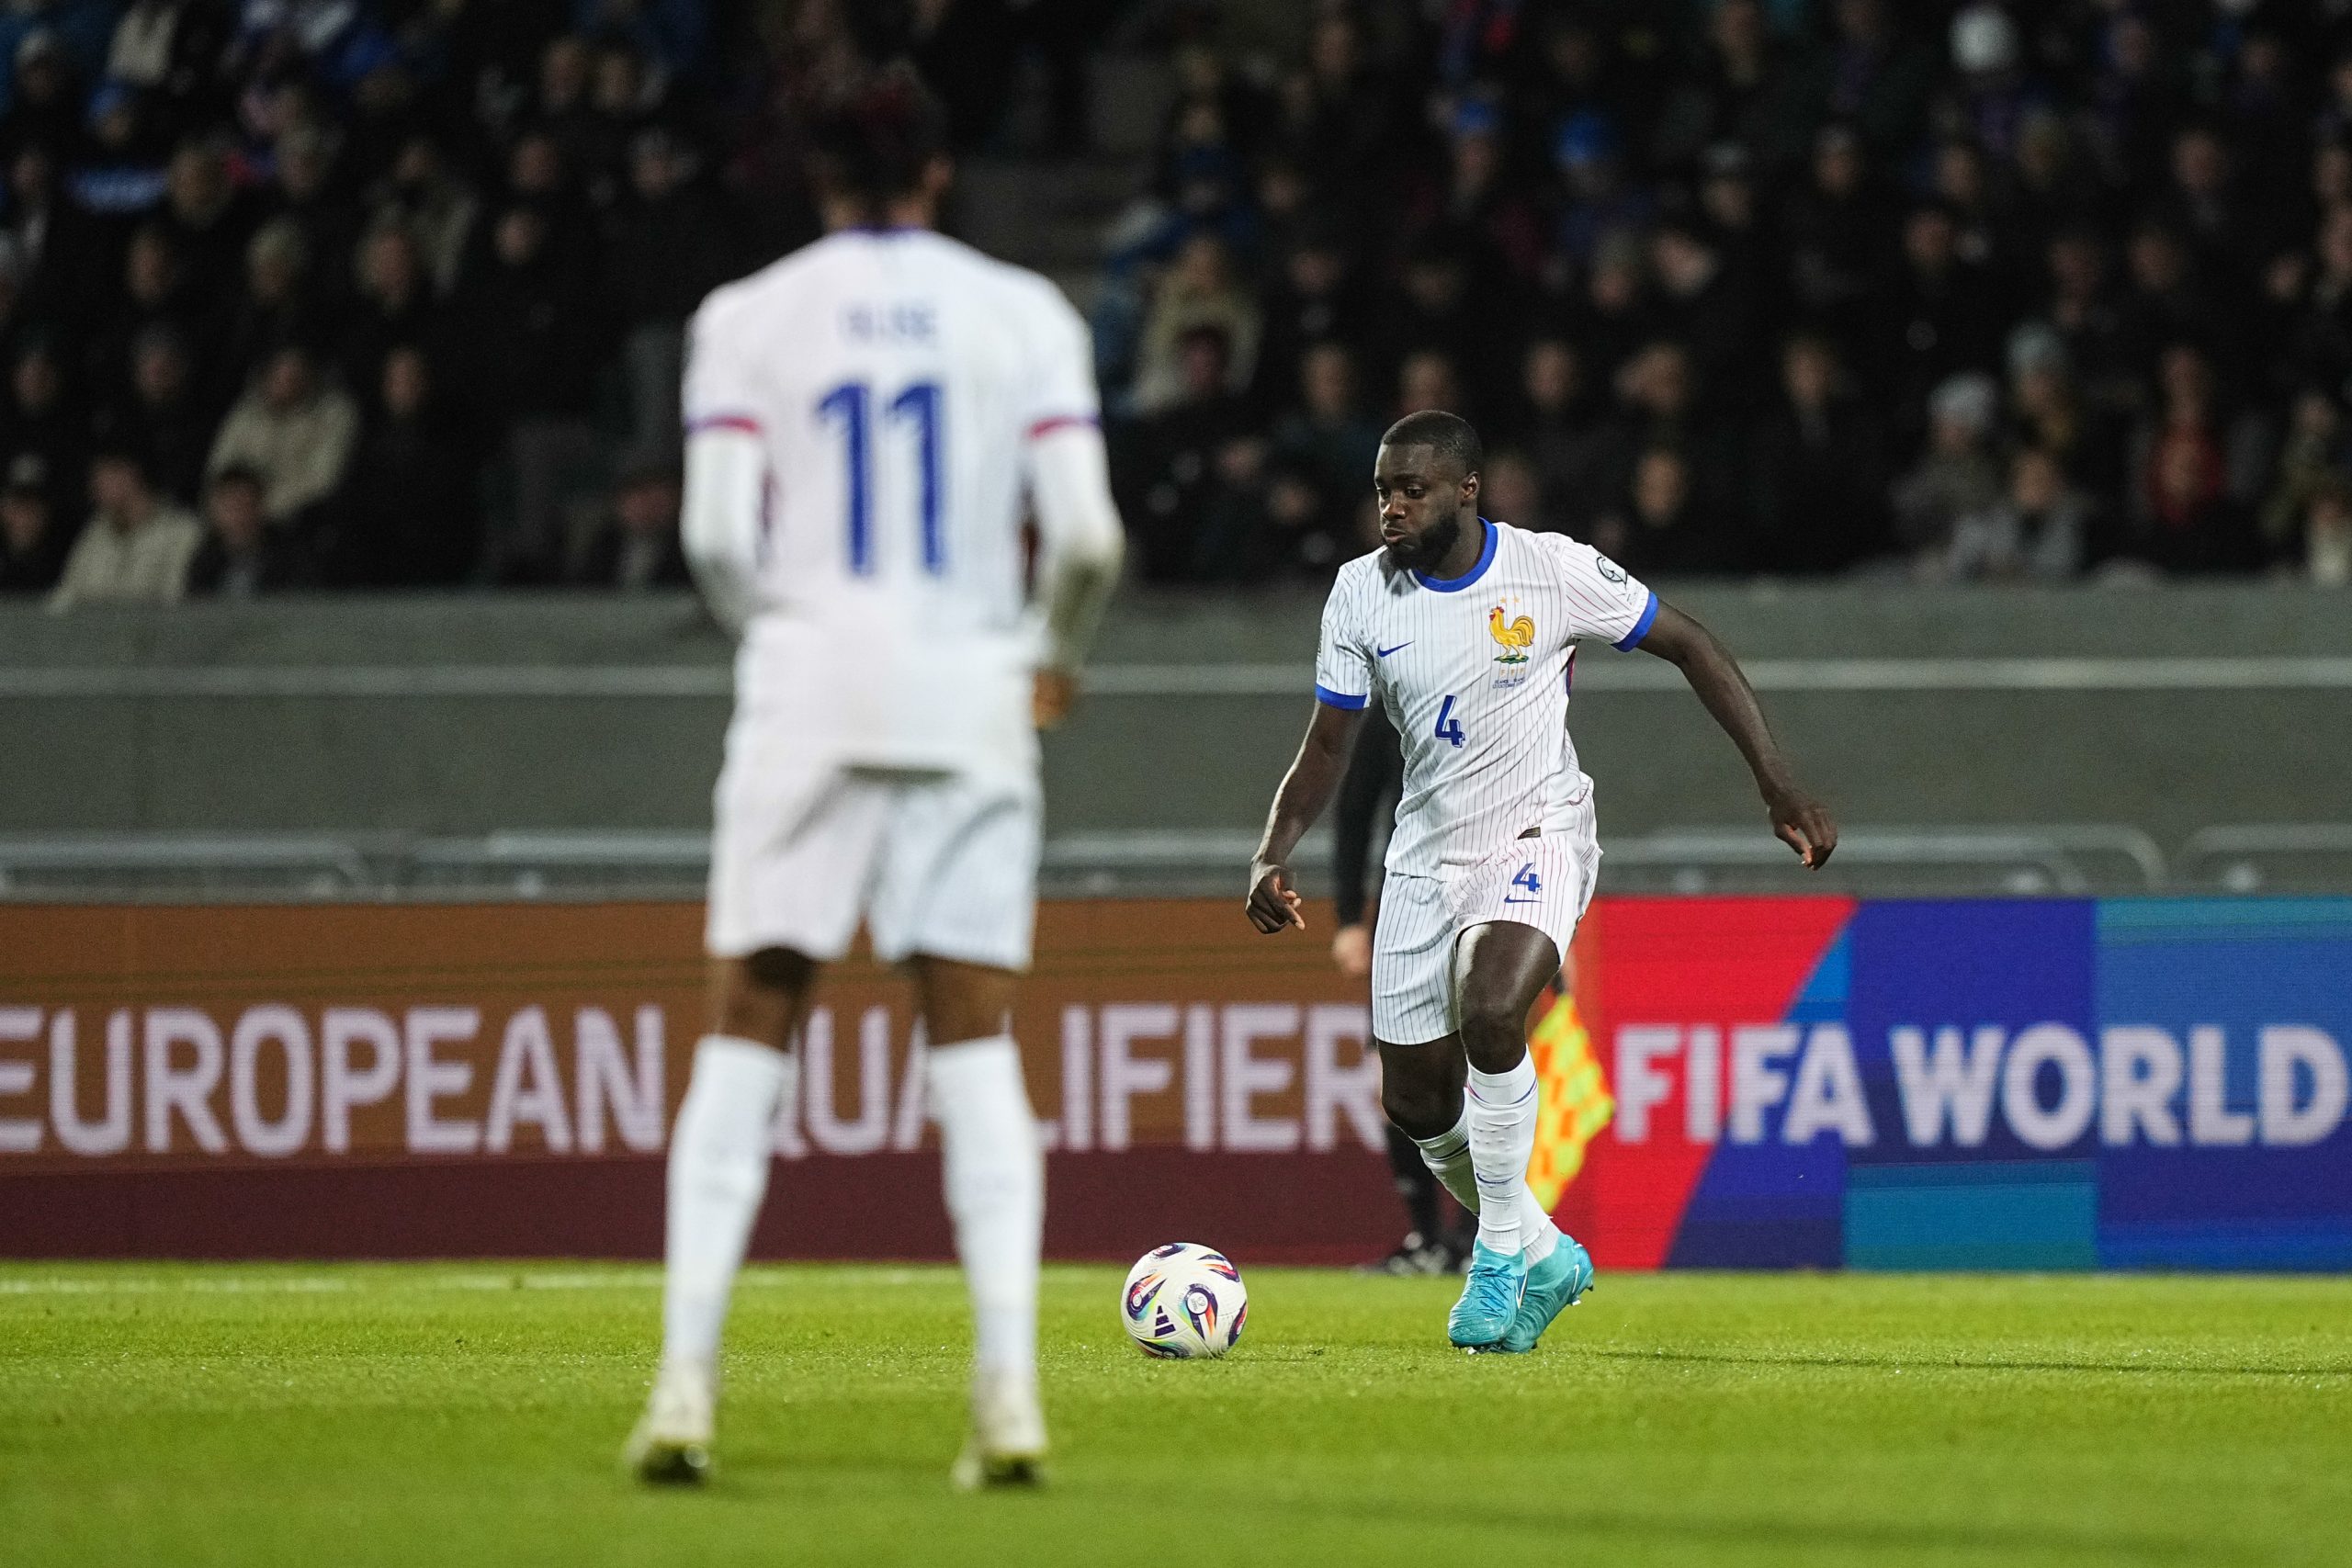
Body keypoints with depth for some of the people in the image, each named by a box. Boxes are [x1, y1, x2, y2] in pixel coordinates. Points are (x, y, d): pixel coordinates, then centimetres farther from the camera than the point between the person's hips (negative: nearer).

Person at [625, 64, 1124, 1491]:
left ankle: (686, 1379, -6)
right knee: (976, 1042, 5)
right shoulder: (1024, 314, 5)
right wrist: (1060, 657, 17)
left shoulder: (748, 319, 4)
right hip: (970, 697, 1)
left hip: (809, 691, 0)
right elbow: (1086, 534, -2)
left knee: (748, 1034, 4)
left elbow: (717, 535, -5)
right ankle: (1011, 1387, -7)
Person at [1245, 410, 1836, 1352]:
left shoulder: (1552, 570, -13)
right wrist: (1273, 857, -14)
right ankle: (1543, 1257, 30)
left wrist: (1777, 783, -7)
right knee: (1416, 1103, 5)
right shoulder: (1362, 593, -4)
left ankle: (1501, 1252, -14)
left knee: (1488, 1016, -32)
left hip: (1538, 838, -5)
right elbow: (1326, 749, 3)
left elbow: (1691, 648, -3)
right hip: (1426, 852, 5)